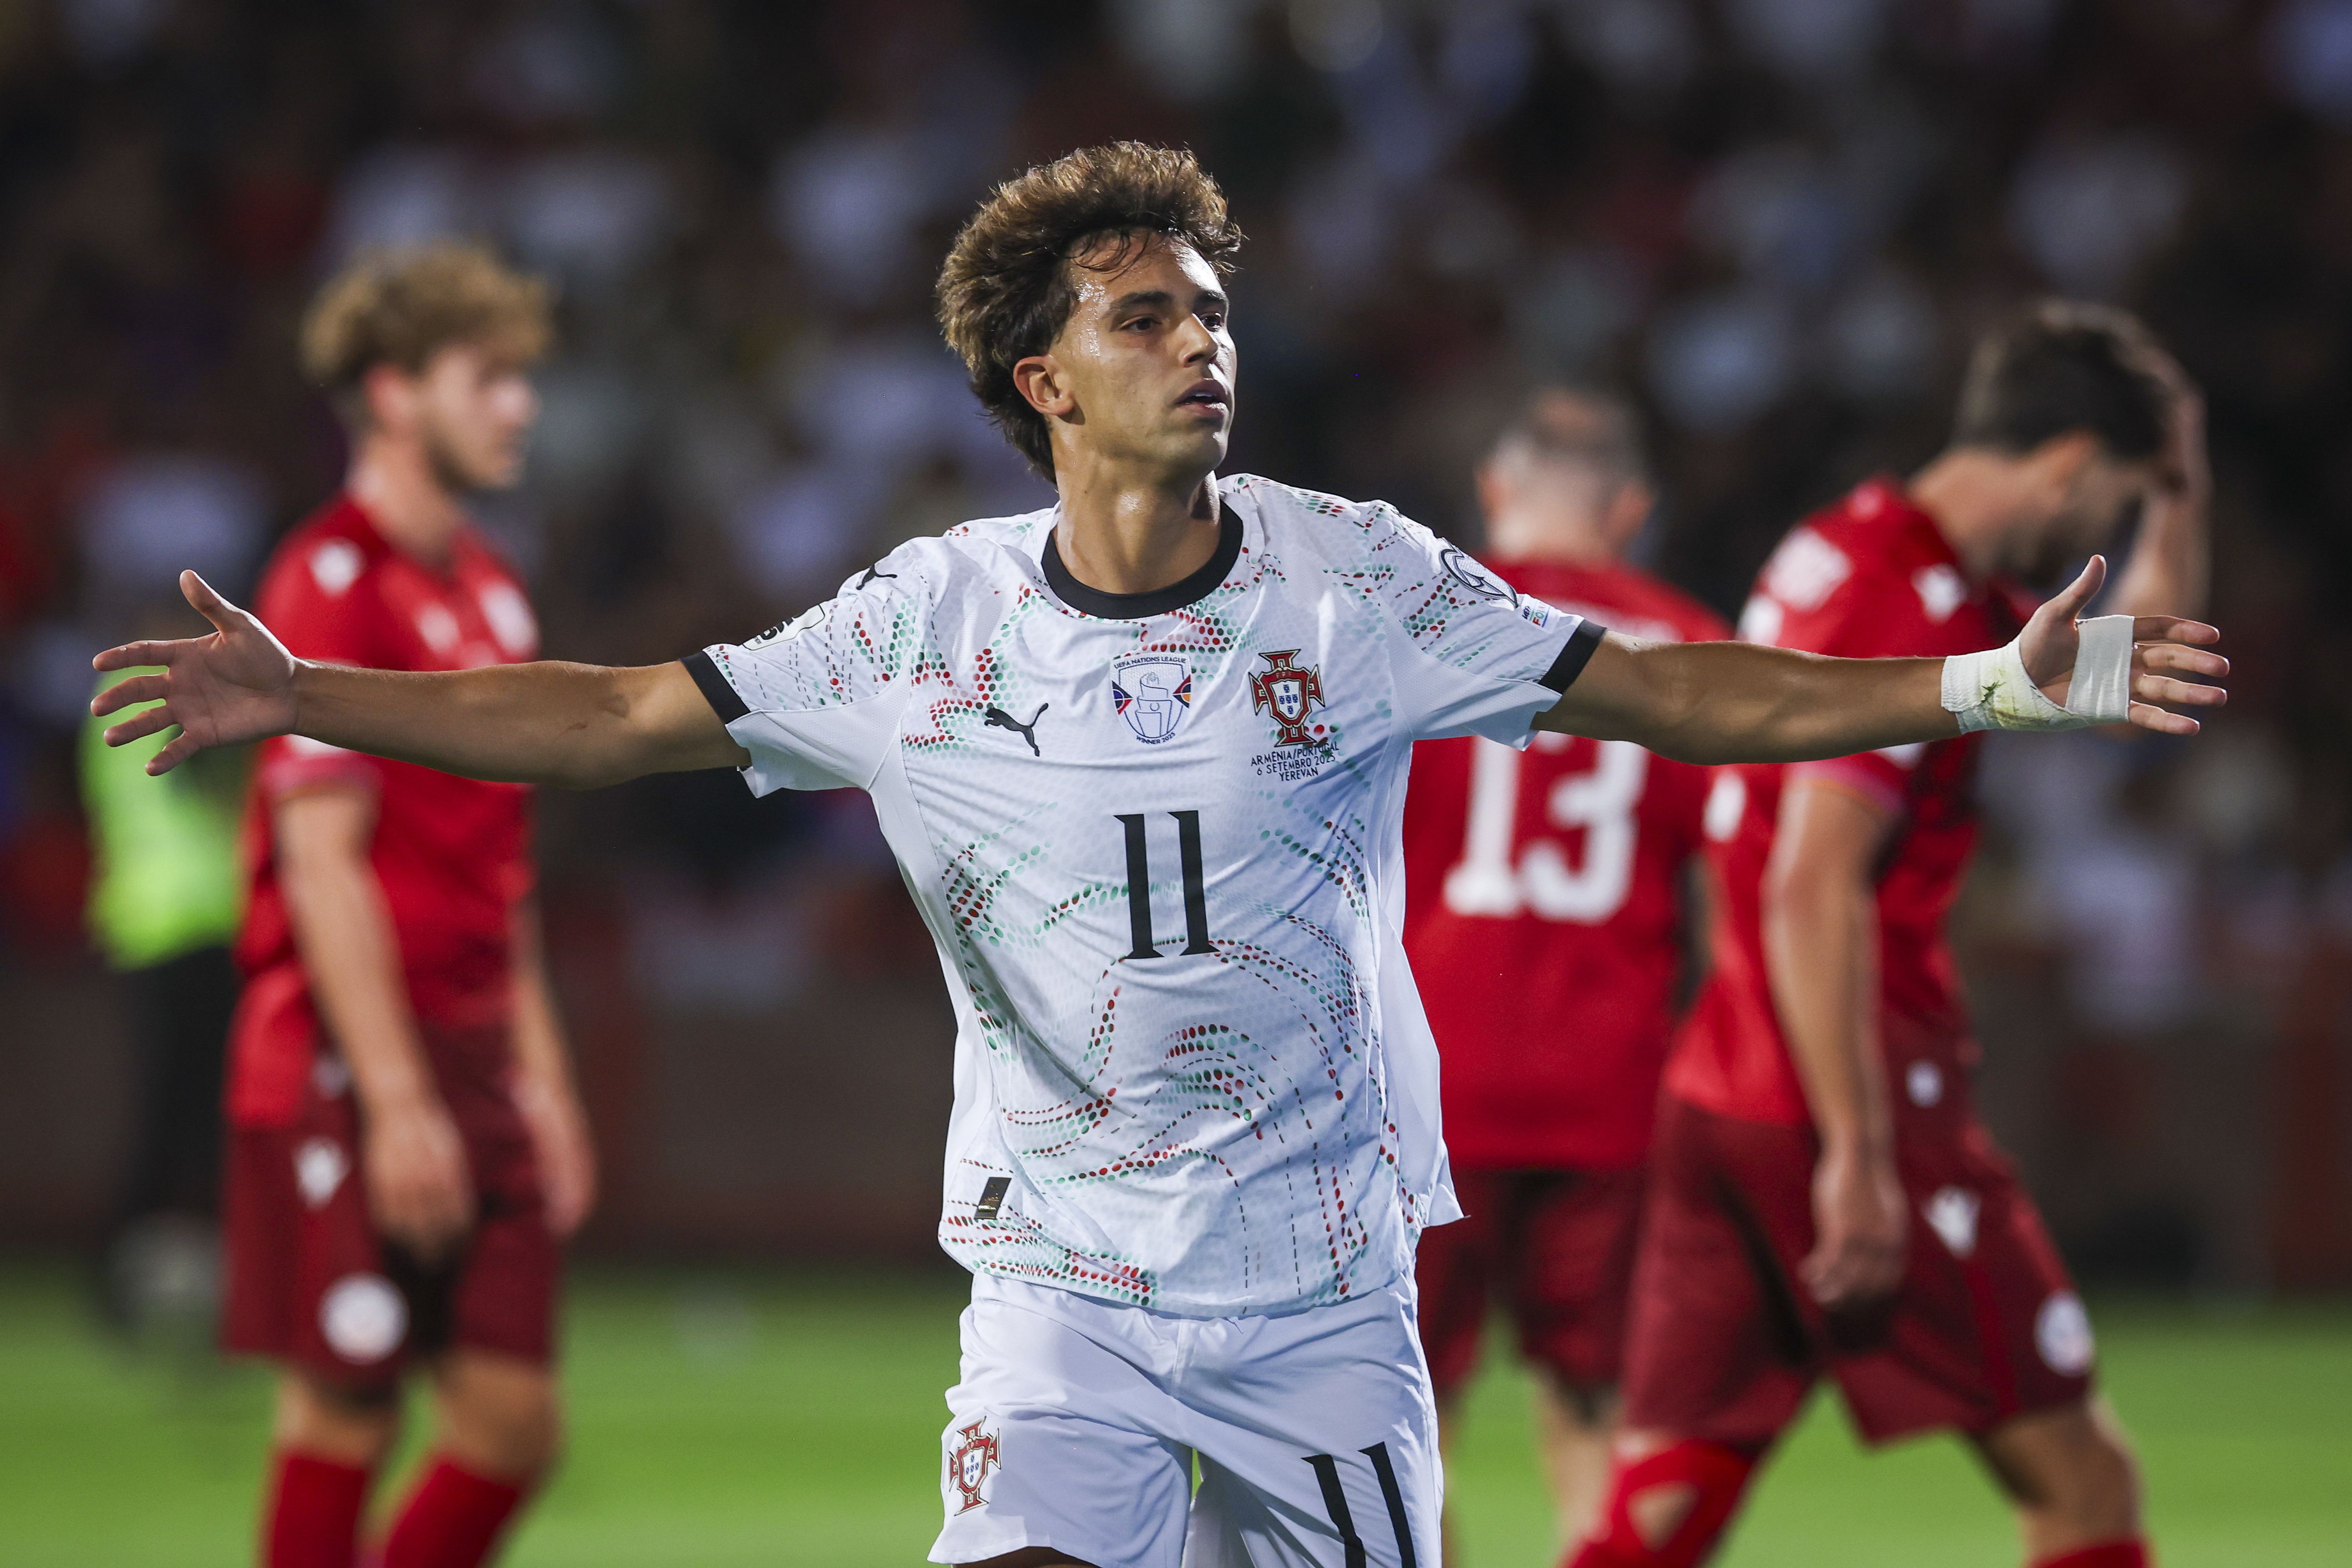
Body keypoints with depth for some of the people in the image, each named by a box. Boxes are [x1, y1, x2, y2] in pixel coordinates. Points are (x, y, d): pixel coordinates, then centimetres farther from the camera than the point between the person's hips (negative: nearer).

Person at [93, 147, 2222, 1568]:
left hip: (1324, 1281, 1)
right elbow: (622, 717, 0)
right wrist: (303, 702, -9)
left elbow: (1660, 692, -5)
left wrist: (1989, 688, -15)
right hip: (1067, 1269, -1)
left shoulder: (1353, 585, -5)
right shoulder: (933, 621, -4)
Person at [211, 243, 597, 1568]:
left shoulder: (491, 590, 16)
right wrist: (397, 1099, -20)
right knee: (345, 1419, -4)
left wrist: (541, 1072, 18)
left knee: (512, 1421, 3)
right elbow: (322, 861, -16)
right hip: (351, 1069, -8)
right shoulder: (329, 581, -10)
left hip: (474, 1066, 8)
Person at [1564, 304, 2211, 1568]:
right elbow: (1814, 891, -22)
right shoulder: (1915, 607, -14)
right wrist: (1859, 1159, -22)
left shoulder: (1853, 551, 16)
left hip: (1719, 1089, 9)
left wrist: (2178, 492, 19)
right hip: (1845, 1100, -9)